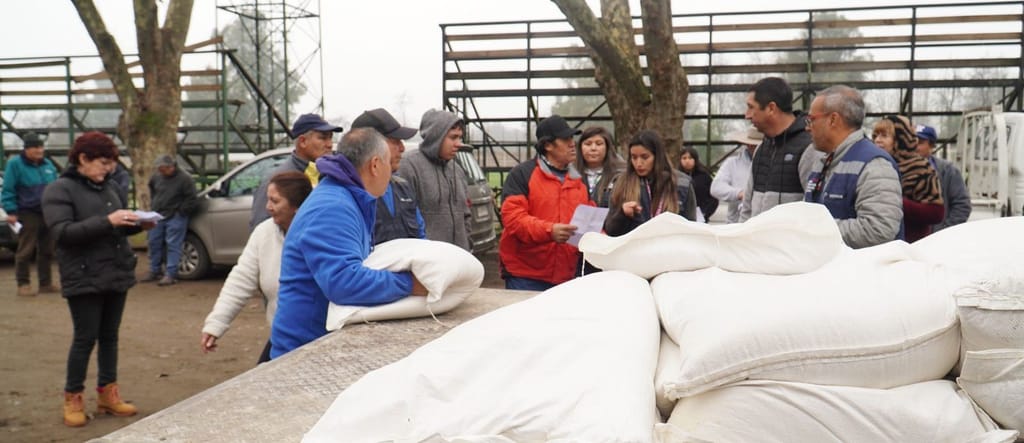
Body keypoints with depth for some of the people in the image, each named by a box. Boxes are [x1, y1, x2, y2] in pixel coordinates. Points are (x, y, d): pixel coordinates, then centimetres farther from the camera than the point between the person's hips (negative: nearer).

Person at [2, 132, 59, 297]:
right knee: (25, 251, -3)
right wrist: (11, 212, -11)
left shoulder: (48, 164, 12)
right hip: (28, 215, -6)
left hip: (48, 214, 6)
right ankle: (23, 284, 5)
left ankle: (46, 283, 17)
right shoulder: (15, 164, -6)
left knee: (47, 251, 10)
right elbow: (8, 190, -7)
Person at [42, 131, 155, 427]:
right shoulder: (59, 190, -8)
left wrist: (139, 224, -3)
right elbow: (62, 232, -19)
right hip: (84, 279, -6)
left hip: (117, 275, 6)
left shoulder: (110, 187, 11)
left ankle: (108, 393, 23)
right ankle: (72, 399, 14)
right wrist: (107, 221, -27)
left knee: (110, 336, 12)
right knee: (86, 338, -1)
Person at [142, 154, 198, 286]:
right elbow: (151, 188, 28)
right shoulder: (157, 176, 7)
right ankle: (155, 272, 23)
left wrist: (180, 211, -9)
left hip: (175, 217, -7)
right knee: (154, 243, 11)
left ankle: (171, 274, -5)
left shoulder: (184, 178, -12)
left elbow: (192, 200, -11)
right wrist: (154, 205, 20)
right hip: (158, 216, 7)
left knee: (173, 245, -7)